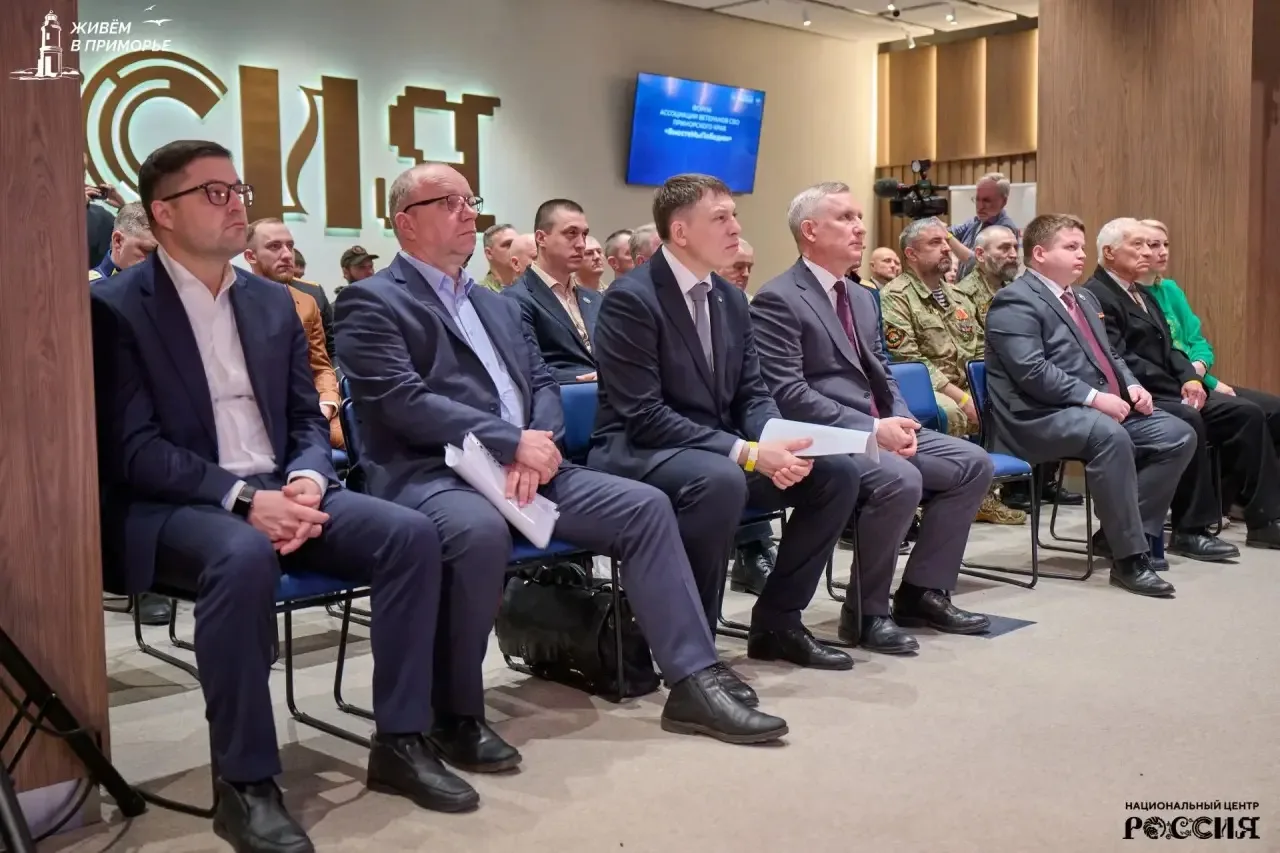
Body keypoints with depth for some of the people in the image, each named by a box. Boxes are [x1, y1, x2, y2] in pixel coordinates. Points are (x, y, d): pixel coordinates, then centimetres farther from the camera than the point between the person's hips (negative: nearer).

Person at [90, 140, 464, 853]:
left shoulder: (273, 302, 13)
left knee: (412, 535, -17)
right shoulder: (116, 307, -4)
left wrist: (306, 481, -10)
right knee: (244, 558, -39)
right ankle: (246, 782, -23)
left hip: (281, 491, 6)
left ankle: (400, 742, -6)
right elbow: (133, 449, -12)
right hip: (176, 505, -5)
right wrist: (242, 499, -24)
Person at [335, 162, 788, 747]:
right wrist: (514, 442, -18)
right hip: (429, 475, -7)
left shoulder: (498, 306, 23)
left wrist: (535, 446, -9)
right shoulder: (370, 302, 0)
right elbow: (404, 403, -14)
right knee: (482, 530, -39)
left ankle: (693, 682, -4)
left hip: (521, 466, 7)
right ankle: (458, 714, -19)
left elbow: (542, 387, 15)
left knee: (645, 506, -9)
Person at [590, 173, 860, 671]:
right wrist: (746, 452, -27)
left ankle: (776, 621, 7)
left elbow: (752, 394, 10)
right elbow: (643, 417, -22)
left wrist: (775, 443, -14)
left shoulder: (730, 298, 9)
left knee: (836, 473, -5)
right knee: (721, 480, -38)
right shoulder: (630, 299, -16)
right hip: (639, 454, -8)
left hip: (719, 451, 8)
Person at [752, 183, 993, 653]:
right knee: (900, 479, -32)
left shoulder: (861, 297, 19)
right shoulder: (777, 300, -10)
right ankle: (866, 611, -12)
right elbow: (787, 395, -19)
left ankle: (921, 591, 6)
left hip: (879, 428, 9)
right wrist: (872, 429, -22)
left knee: (974, 463, -2)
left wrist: (900, 420, -2)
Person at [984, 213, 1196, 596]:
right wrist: (1094, 397, -22)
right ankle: (1129, 557, -27)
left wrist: (1131, 385, 5)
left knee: (1179, 435, -5)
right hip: (1041, 417, -10)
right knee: (1109, 435, -36)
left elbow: (1109, 356, 26)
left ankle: (1125, 530, 0)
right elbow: (1032, 372, -20)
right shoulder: (1015, 301, -9)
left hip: (1104, 408, 10)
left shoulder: (1084, 299, 23)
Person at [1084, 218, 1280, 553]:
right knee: (1188, 419, -34)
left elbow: (1167, 349, 18)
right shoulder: (1096, 297, -10)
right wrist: (1178, 388, -17)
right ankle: (1190, 531, -25)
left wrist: (1190, 379, -3)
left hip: (1167, 392, 10)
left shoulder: (1143, 296, 22)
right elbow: (1119, 360, -19)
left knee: (1247, 412, -2)